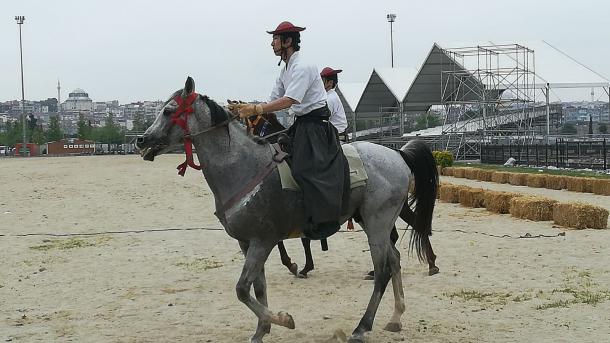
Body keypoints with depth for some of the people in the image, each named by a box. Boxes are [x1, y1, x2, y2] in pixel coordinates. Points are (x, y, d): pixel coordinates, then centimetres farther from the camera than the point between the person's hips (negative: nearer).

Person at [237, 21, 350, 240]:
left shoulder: (302, 67, -17)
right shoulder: (286, 70, 14)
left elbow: (289, 101, -28)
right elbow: (274, 100, 12)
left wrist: (256, 109, -30)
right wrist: (251, 110, -4)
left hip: (315, 126, -10)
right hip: (301, 125, 10)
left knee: (307, 169, -21)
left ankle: (321, 223, -21)